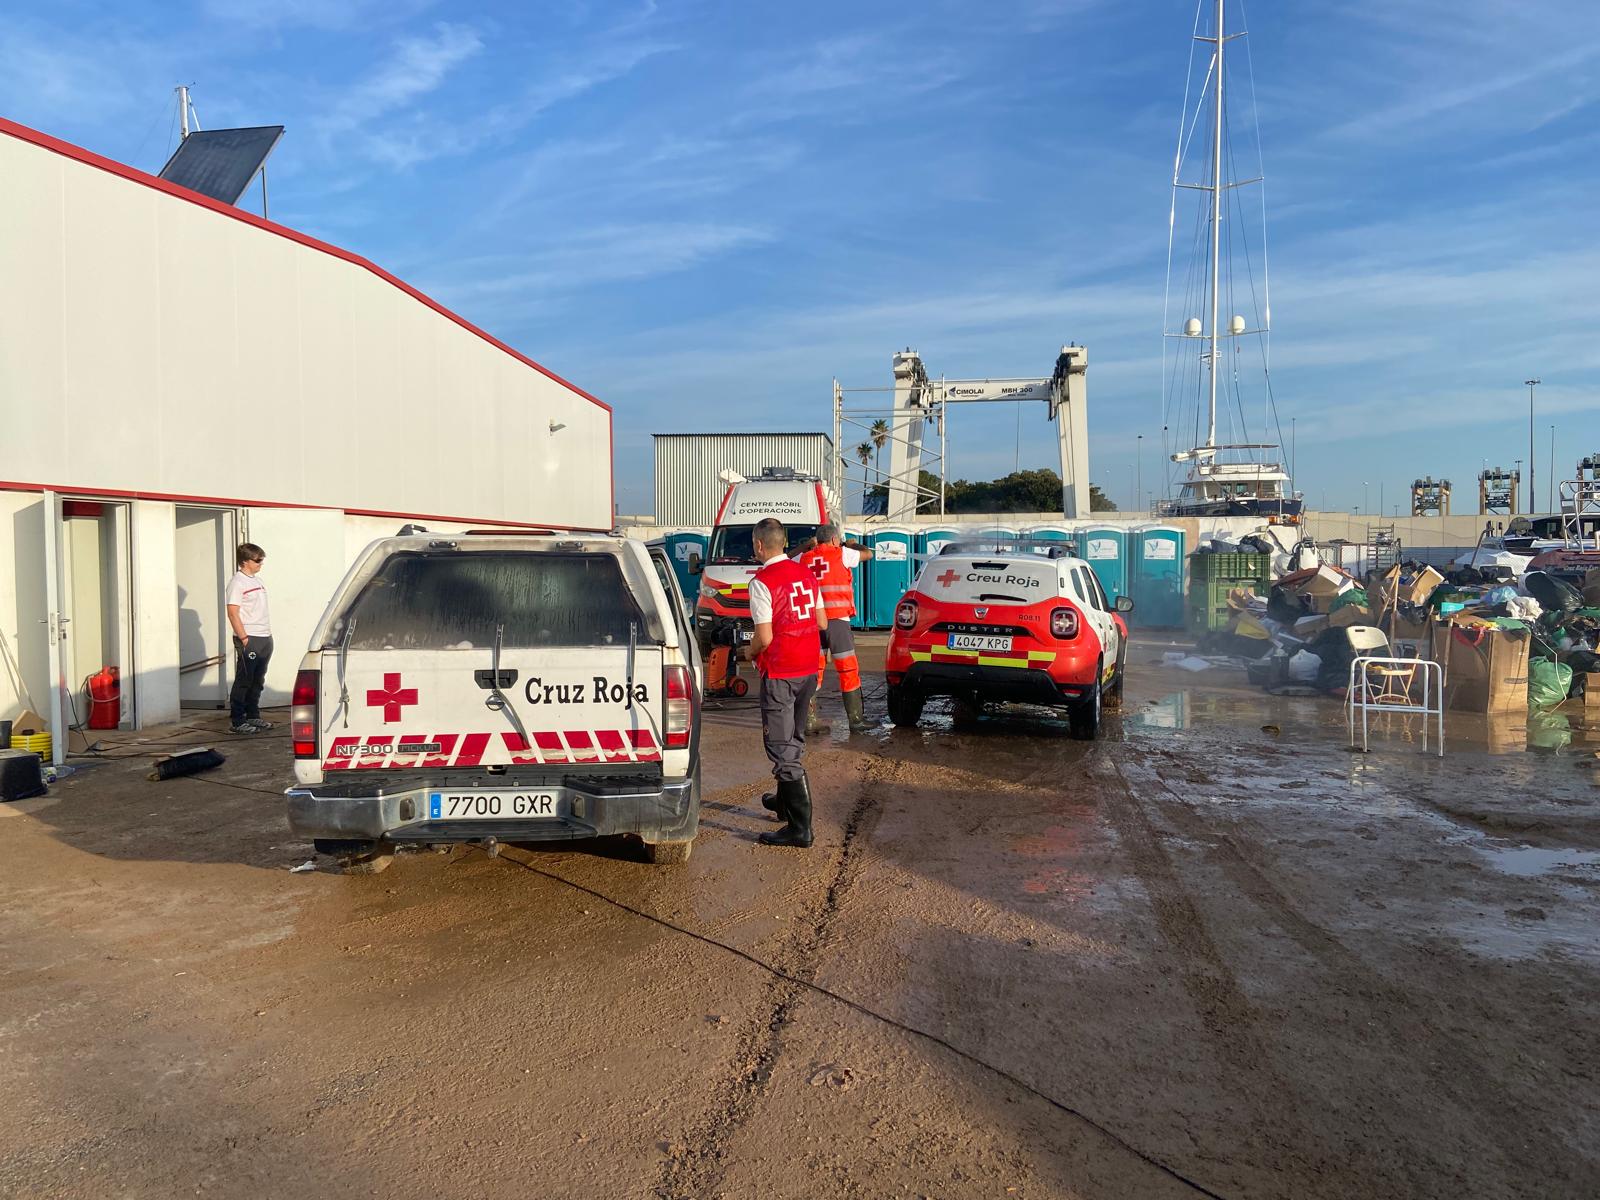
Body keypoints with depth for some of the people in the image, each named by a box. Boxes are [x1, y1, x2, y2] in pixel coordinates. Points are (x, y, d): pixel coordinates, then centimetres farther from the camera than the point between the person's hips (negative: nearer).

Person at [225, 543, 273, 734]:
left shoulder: (257, 579, 16)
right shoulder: (237, 582, -10)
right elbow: (233, 613, -16)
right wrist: (243, 638, -19)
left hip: (265, 638, 8)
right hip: (249, 639, -8)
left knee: (258, 681, 13)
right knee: (244, 681, -5)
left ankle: (253, 717, 21)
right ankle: (237, 722, -1)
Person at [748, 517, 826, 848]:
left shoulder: (762, 582, -16)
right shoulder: (806, 574, 7)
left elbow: (764, 637, -18)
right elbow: (822, 623, 11)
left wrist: (751, 650, 2)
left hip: (779, 673, -8)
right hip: (808, 670, 8)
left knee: (782, 748, -4)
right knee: (794, 740, 22)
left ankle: (800, 827, -6)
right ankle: (785, 801, 38)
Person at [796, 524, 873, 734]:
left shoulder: (804, 558, 11)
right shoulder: (841, 554, 1)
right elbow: (868, 554, 13)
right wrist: (852, 544, 31)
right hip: (837, 619, -4)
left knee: (813, 671, 9)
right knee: (848, 671, 2)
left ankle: (810, 720, 9)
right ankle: (856, 720, 6)